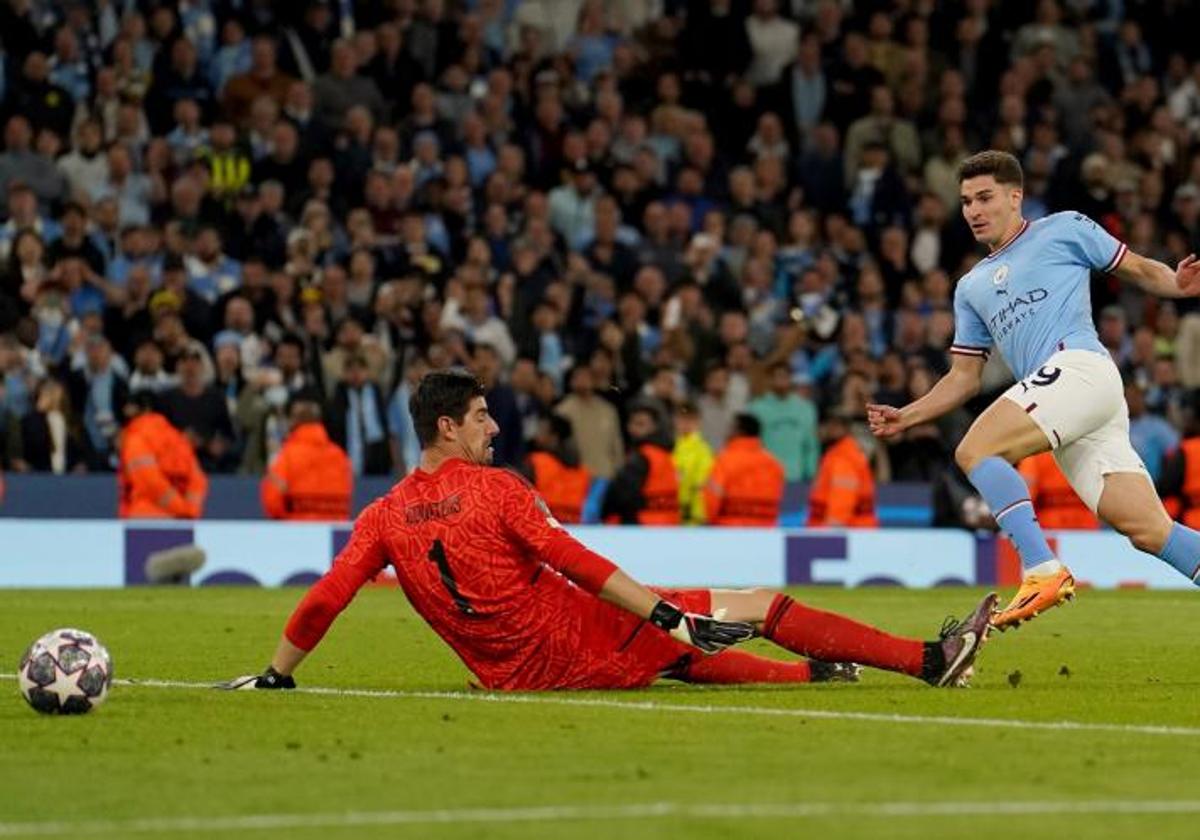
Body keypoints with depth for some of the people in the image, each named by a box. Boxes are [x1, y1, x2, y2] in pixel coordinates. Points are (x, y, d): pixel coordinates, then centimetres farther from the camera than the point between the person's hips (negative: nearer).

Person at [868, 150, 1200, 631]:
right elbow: (964, 378, 29)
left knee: (975, 450, -21)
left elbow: (1139, 270, 12)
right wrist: (906, 418, 17)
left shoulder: (1064, 230, 12)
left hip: (1078, 366, -6)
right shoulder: (971, 288, 29)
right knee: (1149, 531, -5)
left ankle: (1043, 570, -28)